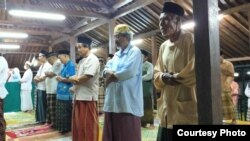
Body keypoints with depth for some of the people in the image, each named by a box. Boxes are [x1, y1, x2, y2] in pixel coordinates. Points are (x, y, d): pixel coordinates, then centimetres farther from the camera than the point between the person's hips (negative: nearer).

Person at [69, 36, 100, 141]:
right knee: (78, 123, 15)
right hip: (78, 96, 9)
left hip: (88, 97, -9)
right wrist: (73, 79, -8)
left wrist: (74, 79, -4)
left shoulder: (93, 59, -11)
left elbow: (86, 77, -20)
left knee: (88, 124, -2)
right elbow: (77, 76, 16)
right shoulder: (82, 61, 19)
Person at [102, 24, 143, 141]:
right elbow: (106, 69, 15)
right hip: (113, 100, 8)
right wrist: (109, 72, -10)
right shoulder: (117, 54, 22)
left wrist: (112, 76, -4)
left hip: (127, 101, -8)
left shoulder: (135, 51, -4)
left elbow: (129, 71, -18)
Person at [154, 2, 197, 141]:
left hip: (187, 110, -7)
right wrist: (163, 77, -6)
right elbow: (156, 74, 17)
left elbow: (197, 68, -18)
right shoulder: (163, 46, 16)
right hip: (167, 110, 7)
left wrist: (175, 77, -7)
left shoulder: (190, 40, -7)